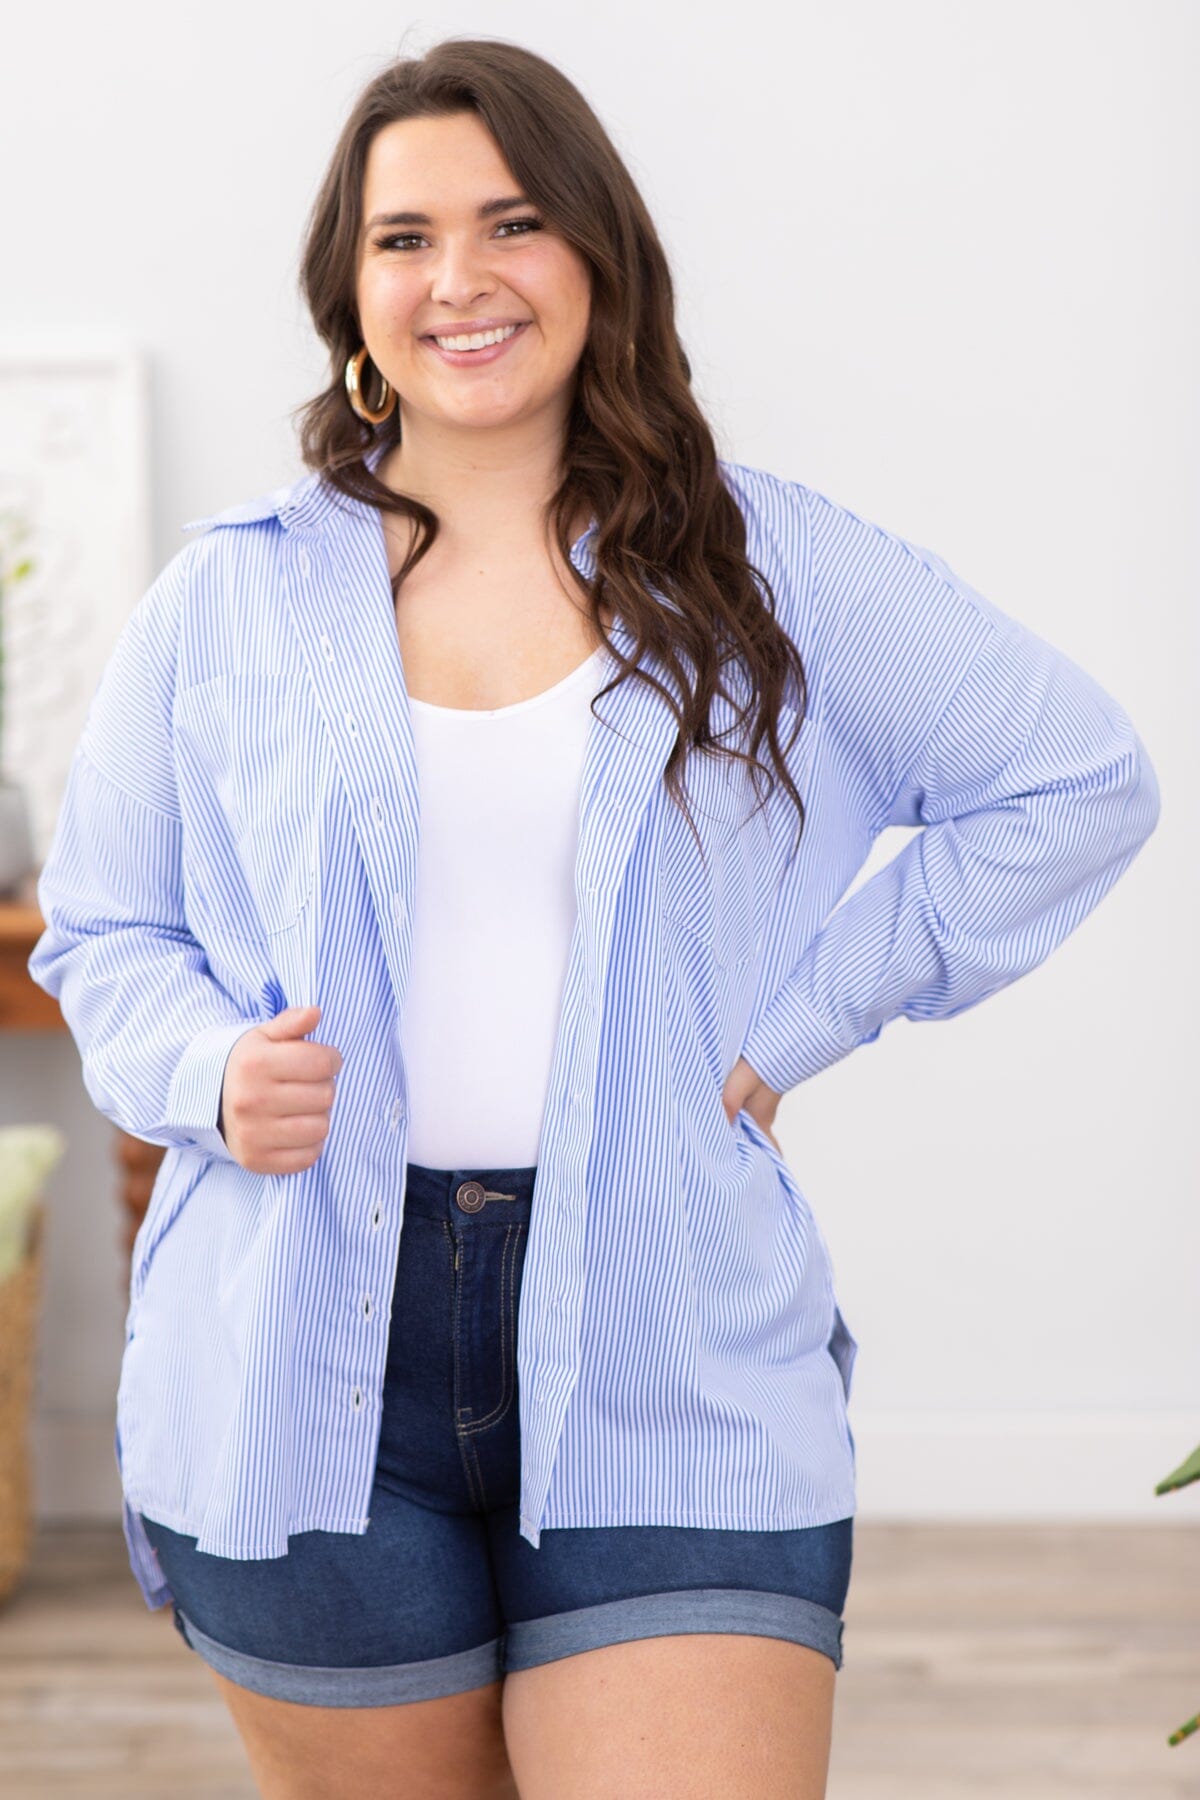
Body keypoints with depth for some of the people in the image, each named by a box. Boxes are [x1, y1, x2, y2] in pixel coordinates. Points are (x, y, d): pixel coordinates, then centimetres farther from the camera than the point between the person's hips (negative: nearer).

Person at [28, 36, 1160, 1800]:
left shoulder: (772, 570, 4)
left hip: (673, 1379, -1)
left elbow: (1081, 778, 8)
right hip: (311, 1382, 1)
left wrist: (806, 1011, 0)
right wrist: (208, 1073, -9)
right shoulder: (228, 598, 7)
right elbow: (99, 930, 13)